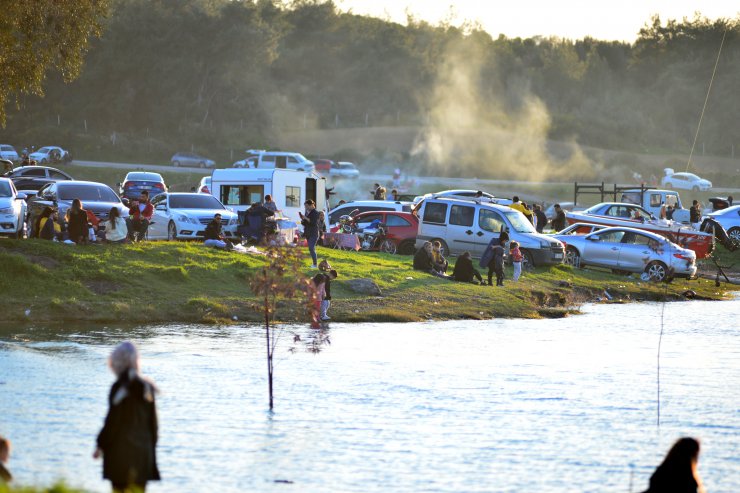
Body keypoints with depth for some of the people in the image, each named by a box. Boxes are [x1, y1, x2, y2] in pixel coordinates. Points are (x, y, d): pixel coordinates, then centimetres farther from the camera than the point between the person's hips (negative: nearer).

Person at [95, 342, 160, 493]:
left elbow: (113, 421, -12)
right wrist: (151, 449, 18)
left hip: (121, 450, -6)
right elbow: (153, 423, 10)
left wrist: (101, 446, -3)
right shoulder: (146, 388, 6)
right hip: (143, 451, 6)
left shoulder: (120, 388, -12)